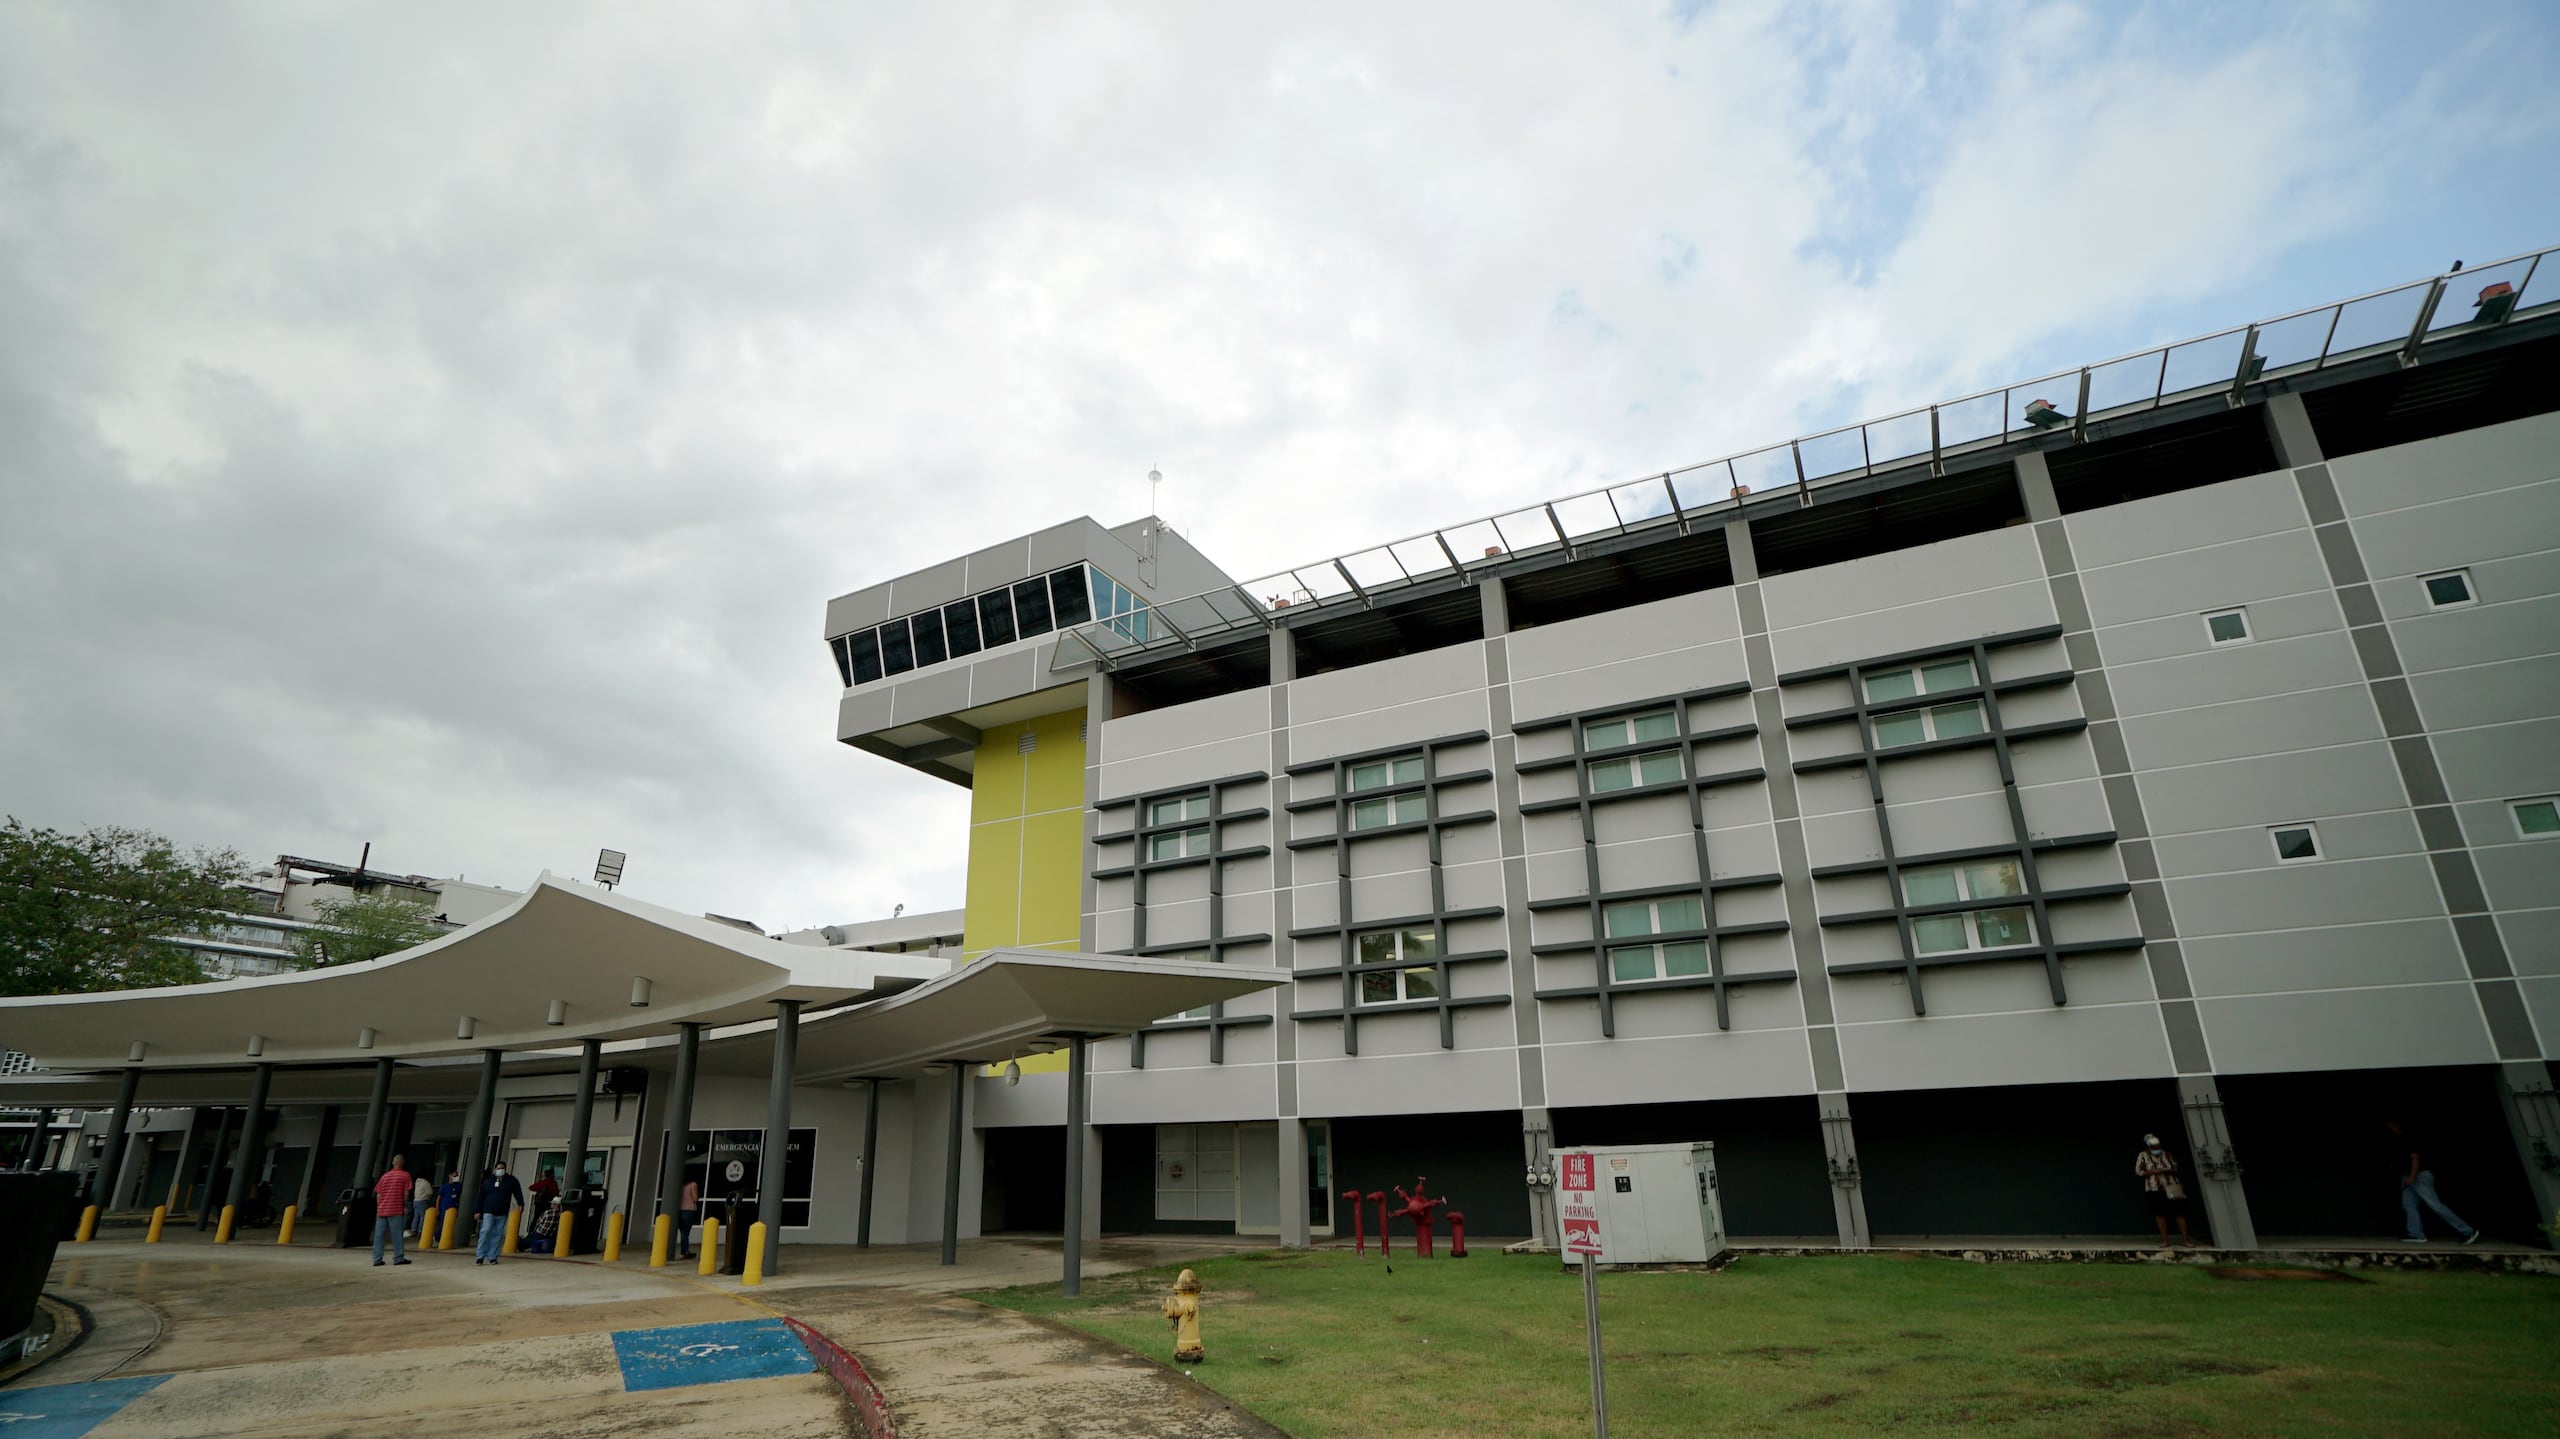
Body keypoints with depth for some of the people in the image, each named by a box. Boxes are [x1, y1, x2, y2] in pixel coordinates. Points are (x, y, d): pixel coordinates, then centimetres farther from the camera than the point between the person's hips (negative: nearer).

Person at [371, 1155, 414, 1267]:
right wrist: (405, 1206, 4)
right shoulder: (405, 1175, 0)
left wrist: (379, 1208, 18)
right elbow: (406, 1193, -5)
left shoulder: (385, 1176, 13)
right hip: (395, 1210, -5)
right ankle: (398, 1258, 1)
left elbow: (378, 1195, 11)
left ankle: (377, 1259, 5)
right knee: (397, 1234, -1)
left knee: (379, 1235, 6)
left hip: (381, 1210, 5)